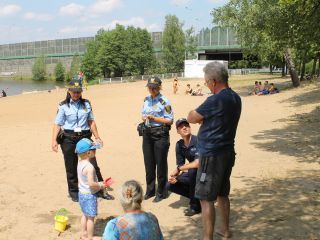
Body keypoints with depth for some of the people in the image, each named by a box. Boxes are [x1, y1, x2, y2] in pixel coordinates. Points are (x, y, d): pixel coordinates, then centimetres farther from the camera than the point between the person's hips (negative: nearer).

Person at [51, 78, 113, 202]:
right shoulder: (63, 106, -2)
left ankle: (101, 190, 9)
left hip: (85, 137, 2)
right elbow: (57, 124, -5)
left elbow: (91, 121, 14)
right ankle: (74, 192, 23)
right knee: (71, 167, 8)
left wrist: (97, 137, 13)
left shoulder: (86, 104, 8)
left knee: (93, 164, -1)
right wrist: (54, 140, -15)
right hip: (68, 139, -2)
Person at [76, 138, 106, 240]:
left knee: (85, 215, 23)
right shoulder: (89, 167, -27)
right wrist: (101, 186, -14)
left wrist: (98, 183, 9)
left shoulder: (80, 163, 1)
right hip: (89, 195, -9)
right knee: (91, 217, 5)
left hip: (82, 193, 9)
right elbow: (91, 184, -30)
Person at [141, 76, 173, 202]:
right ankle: (150, 190, 30)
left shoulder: (164, 101, -12)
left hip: (160, 134, -6)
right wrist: (144, 117, -4)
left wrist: (154, 118, -19)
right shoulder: (146, 99, 8)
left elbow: (170, 120, -13)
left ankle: (161, 192, 17)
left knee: (160, 164, 3)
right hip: (147, 134, 6)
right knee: (148, 163, 14)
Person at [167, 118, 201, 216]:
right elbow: (180, 165, 2)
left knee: (192, 171, -36)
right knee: (170, 185, -4)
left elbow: (197, 163, -33)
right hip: (192, 175, 7)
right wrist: (174, 175, -19)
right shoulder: (179, 145, -2)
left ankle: (195, 205, -17)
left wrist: (178, 169, -21)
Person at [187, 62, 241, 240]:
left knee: (206, 198, 0)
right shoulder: (235, 98, 6)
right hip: (228, 153, 9)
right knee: (222, 194, 21)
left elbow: (191, 118, -12)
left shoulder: (215, 101, -21)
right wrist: (203, 117, 1)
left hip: (212, 155, -9)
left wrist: (197, 115, 7)